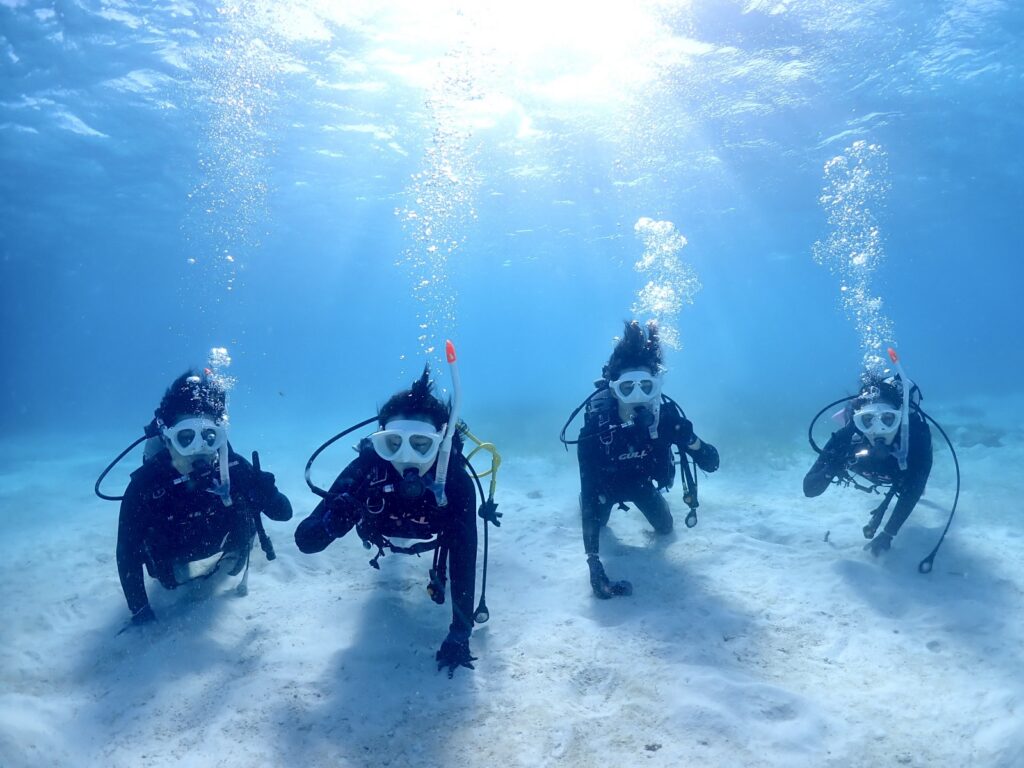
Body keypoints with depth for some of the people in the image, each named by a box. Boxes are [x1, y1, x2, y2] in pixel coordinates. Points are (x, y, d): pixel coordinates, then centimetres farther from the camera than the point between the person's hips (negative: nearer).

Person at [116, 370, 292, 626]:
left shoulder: (233, 468, -39)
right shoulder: (145, 484, -41)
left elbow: (283, 513, -32)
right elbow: (128, 552, -28)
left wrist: (262, 487, -54)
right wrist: (140, 612, -25)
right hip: (176, 573, 0)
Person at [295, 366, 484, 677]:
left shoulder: (456, 481, -45)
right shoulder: (366, 468, -44)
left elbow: (464, 558, -42)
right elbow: (305, 541, -44)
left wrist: (460, 635, -45)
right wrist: (332, 523, -67)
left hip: (432, 535, -1)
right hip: (384, 532, 1)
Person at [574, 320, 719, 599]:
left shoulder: (666, 413, -35)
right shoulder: (595, 425, -44)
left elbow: (711, 464, -29)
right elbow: (589, 493, -45)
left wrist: (689, 440, -53)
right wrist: (594, 565, -51)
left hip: (642, 482, 2)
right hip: (607, 484, -2)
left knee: (665, 528, 23)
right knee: (598, 522, 23)